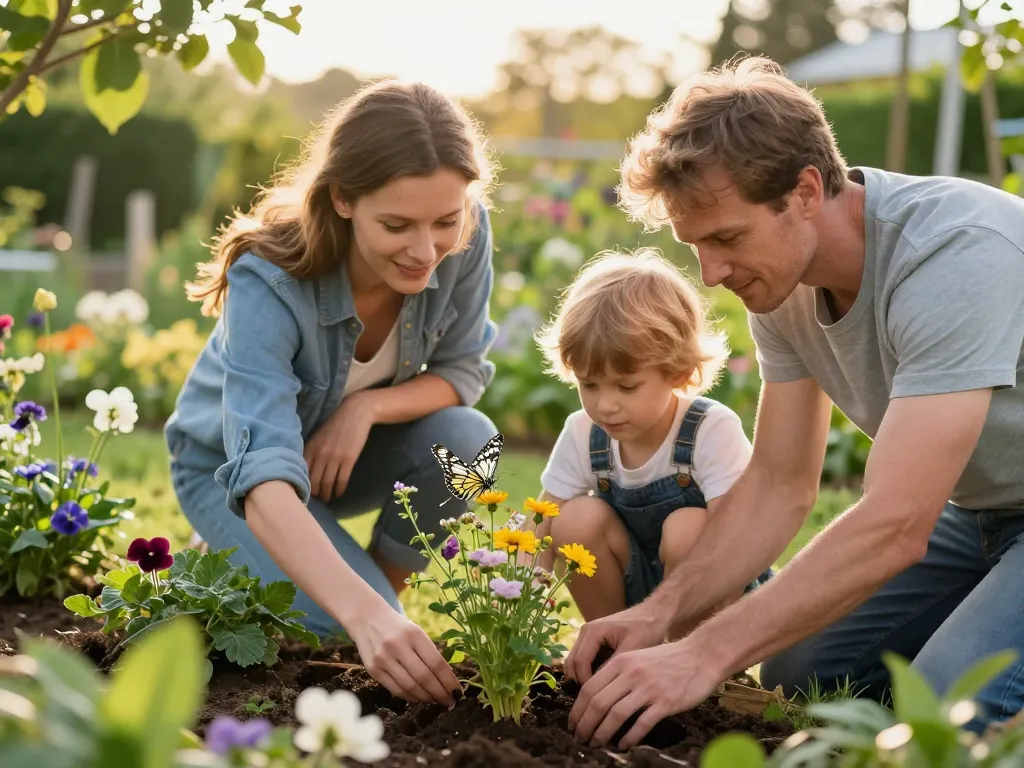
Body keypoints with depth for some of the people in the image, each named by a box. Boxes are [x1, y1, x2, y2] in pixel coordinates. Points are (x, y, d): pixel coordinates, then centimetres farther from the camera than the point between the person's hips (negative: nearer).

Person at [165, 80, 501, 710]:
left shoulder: (466, 239, -25)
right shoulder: (267, 284, -37)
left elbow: (463, 372, -9)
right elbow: (263, 478, -47)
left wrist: (367, 408, -31)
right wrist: (367, 618, -62)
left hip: (352, 445, 4)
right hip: (233, 465, -4)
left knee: (466, 439, -27)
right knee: (344, 627, -26)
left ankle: (385, 588, -3)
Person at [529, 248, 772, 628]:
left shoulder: (713, 431, -24)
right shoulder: (582, 434, -11)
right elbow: (541, 538, -8)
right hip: (634, 591, 4)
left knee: (687, 528, -33)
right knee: (578, 518, -22)